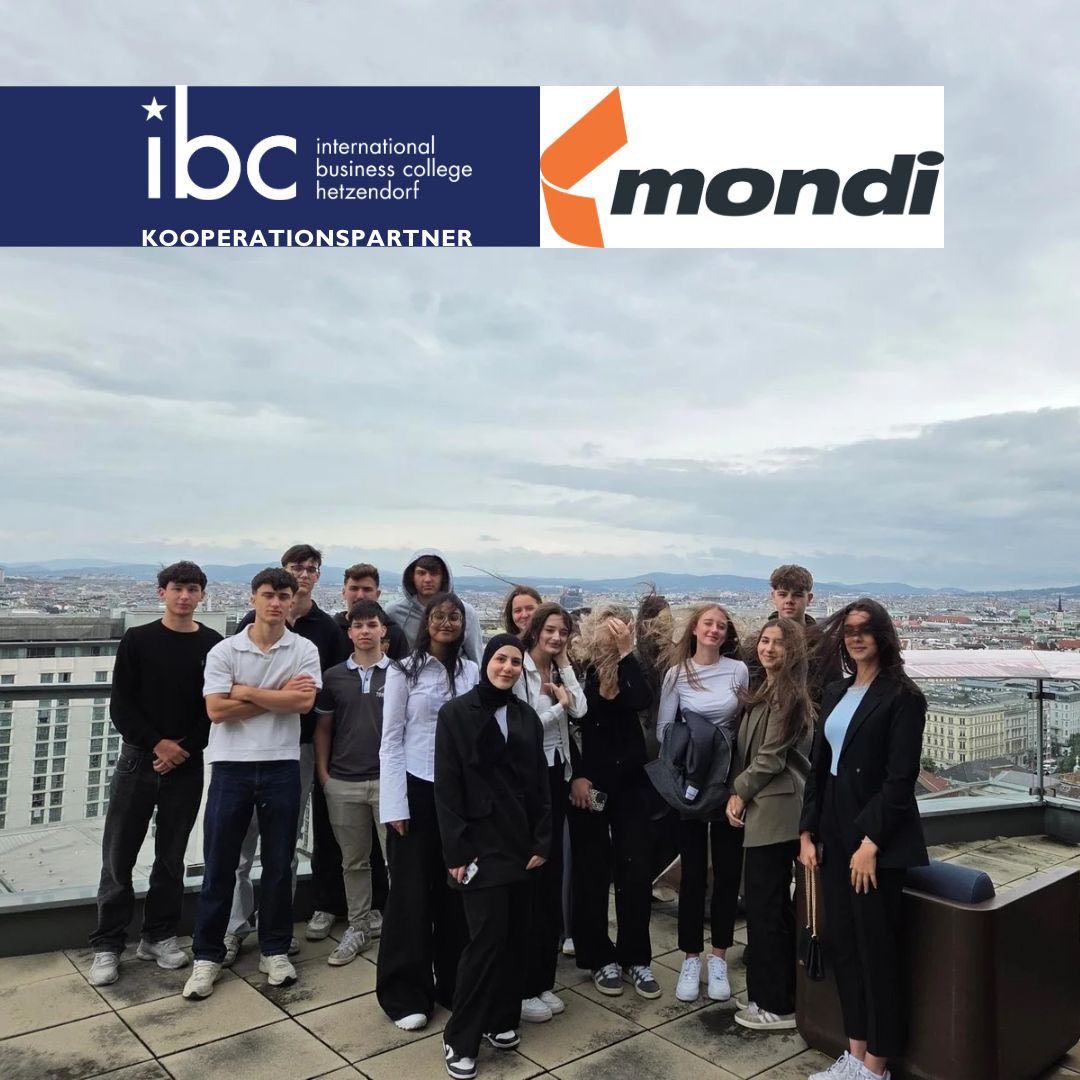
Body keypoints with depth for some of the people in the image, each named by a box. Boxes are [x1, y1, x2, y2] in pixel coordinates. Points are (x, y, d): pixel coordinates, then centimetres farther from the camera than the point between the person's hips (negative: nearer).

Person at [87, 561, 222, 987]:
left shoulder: (214, 645, 0)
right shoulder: (137, 640, 0)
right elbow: (120, 705, -3)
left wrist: (185, 748, -11)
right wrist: (156, 744, -13)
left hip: (187, 766, 1)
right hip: (138, 760, 0)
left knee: (171, 857, 10)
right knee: (118, 856, 4)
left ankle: (159, 936, 24)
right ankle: (107, 944, 17)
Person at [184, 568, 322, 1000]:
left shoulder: (304, 650, -1)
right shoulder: (223, 651, -1)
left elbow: (304, 702, -15)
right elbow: (217, 709, -12)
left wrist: (247, 692, -11)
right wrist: (279, 696, -10)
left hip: (282, 766, 0)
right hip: (231, 765, 0)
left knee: (278, 864, 11)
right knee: (219, 865, 8)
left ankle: (275, 949, 27)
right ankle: (207, 955, 24)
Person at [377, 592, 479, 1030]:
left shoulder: (472, 672, 4)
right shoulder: (404, 672, -4)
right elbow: (391, 742, -4)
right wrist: (394, 805, -9)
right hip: (416, 790, -2)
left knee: (455, 888, 10)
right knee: (411, 890, 6)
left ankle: (454, 982, 27)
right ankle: (406, 993, 20)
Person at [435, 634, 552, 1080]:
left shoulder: (527, 716, 7)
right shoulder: (456, 714, -7)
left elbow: (540, 783, 8)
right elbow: (447, 788, -9)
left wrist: (542, 841, 3)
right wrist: (455, 851, -13)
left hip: (520, 842, 5)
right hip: (480, 844, -5)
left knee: (514, 934, 9)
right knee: (488, 936, -6)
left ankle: (500, 1018, 27)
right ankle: (460, 1038, 9)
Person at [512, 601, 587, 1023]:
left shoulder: (559, 671, 12)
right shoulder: (519, 670, -9)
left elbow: (580, 710, -3)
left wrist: (565, 663, -1)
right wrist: (559, 706, -6)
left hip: (557, 776, 7)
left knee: (552, 874, 12)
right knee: (530, 877, -1)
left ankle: (544, 980, 24)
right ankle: (524, 987, 12)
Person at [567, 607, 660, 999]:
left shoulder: (629, 668, 1)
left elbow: (642, 701, -19)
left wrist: (626, 652, -21)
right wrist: (574, 775, -12)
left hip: (630, 781, 3)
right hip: (588, 783, -2)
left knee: (636, 870, 4)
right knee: (592, 872, 8)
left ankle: (635, 957, 20)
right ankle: (599, 958, 23)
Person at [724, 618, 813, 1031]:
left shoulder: (788, 694, -14)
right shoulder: (767, 690, 15)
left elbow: (771, 756, -16)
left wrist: (740, 791, -6)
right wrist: (738, 792, 8)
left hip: (774, 808, -10)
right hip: (763, 806, 10)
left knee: (763, 906, -2)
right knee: (776, 905, 17)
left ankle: (775, 1005, 10)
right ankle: (781, 993, 28)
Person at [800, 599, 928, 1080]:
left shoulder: (902, 696, -10)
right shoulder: (835, 692, 10)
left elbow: (901, 778, -15)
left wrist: (871, 843, -18)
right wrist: (808, 831, 6)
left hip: (877, 838, -7)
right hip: (834, 833, 7)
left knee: (877, 948, 5)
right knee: (842, 943, 13)